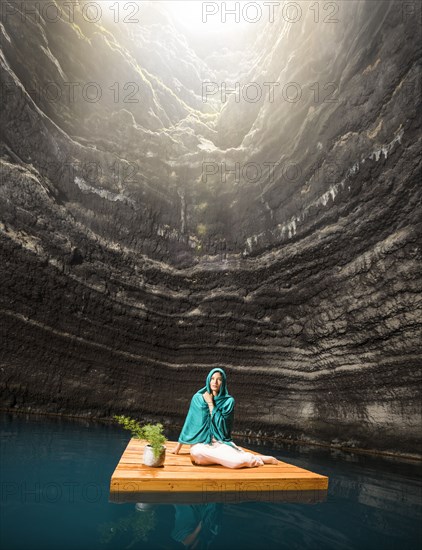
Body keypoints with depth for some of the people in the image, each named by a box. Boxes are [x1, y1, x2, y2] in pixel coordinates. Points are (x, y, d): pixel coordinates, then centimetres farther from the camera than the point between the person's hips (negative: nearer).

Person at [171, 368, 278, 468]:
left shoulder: (228, 401, 1)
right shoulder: (197, 398, 6)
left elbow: (221, 424, -10)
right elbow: (189, 423, 12)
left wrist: (210, 404, -9)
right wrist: (178, 446, 12)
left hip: (221, 443, -2)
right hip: (201, 443, 2)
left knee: (237, 461, -36)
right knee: (197, 453, -37)